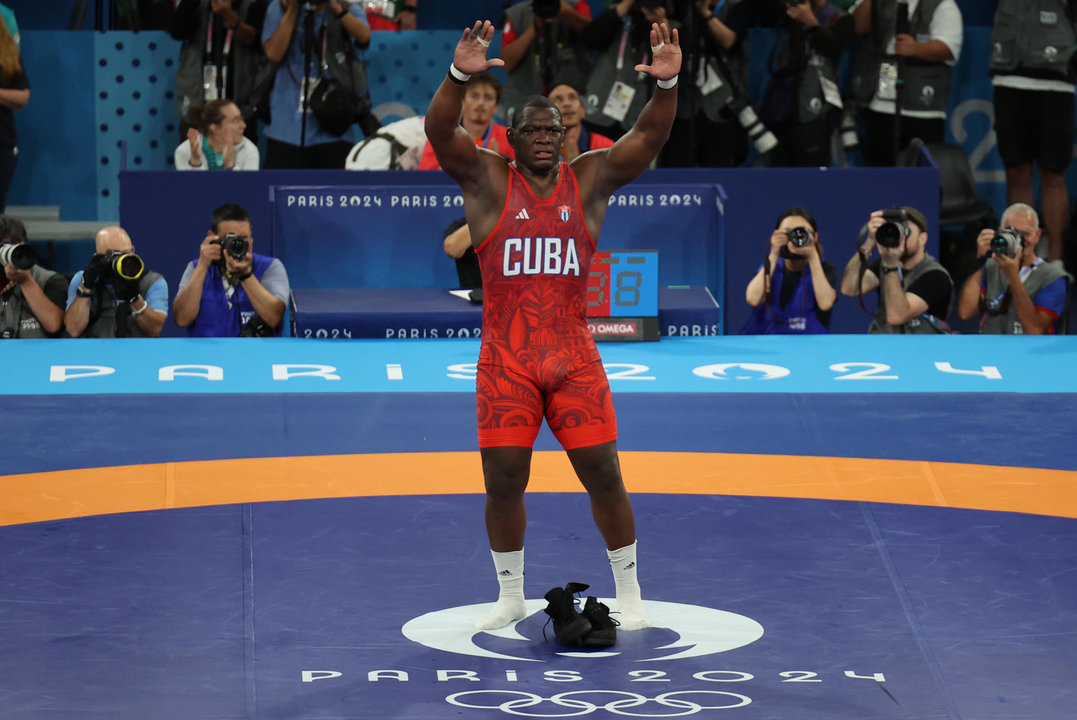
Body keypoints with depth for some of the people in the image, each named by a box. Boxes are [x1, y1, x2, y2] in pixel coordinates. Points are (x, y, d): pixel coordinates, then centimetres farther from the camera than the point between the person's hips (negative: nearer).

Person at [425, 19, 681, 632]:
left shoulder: (590, 180, 4)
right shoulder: (488, 179, -1)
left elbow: (650, 137, -8)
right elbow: (439, 132, -17)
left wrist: (667, 84, -27)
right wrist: (460, 75, -36)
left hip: (574, 357, 1)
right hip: (505, 361, -1)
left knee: (604, 475, 1)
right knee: (503, 482, 3)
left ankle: (630, 593, 15)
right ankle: (511, 597, 21)